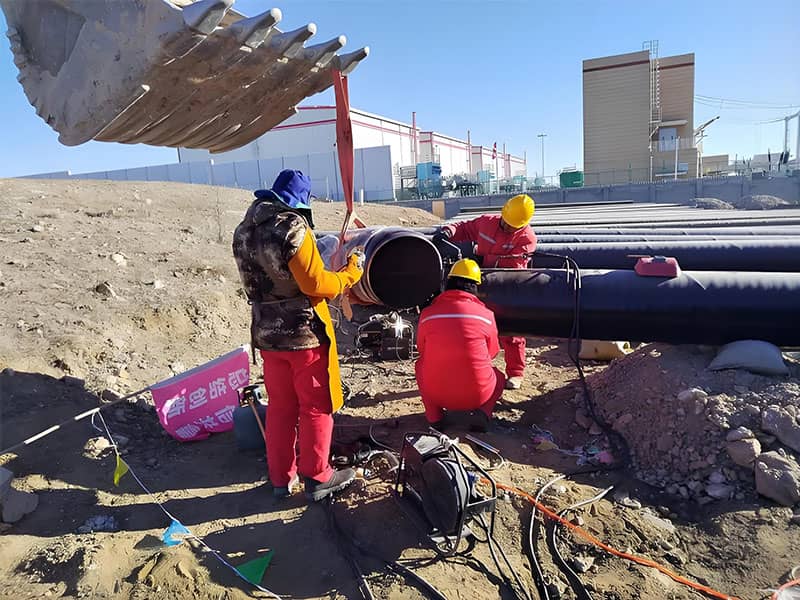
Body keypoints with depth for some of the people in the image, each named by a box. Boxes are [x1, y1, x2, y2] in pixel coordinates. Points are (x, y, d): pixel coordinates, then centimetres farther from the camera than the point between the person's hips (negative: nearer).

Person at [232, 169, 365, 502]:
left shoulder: (244, 231, 7)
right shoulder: (292, 228, -18)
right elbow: (317, 285, -19)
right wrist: (352, 271, -6)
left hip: (266, 333, 7)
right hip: (304, 333, -7)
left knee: (280, 407, 17)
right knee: (316, 407, 8)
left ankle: (281, 478, 28)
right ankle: (316, 478, 19)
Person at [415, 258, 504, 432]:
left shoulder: (427, 313, -2)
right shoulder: (486, 314, -4)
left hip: (436, 395, 1)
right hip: (478, 395, 0)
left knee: (420, 364, 31)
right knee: (499, 377, 32)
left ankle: (434, 416, 14)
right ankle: (482, 412, 3)